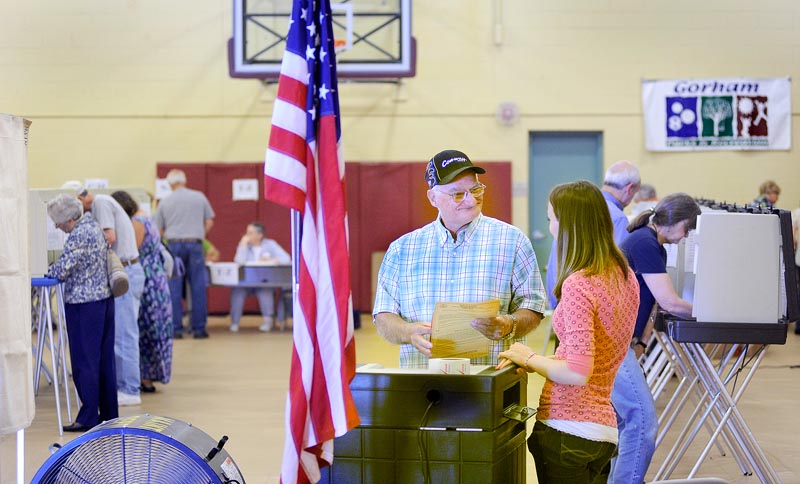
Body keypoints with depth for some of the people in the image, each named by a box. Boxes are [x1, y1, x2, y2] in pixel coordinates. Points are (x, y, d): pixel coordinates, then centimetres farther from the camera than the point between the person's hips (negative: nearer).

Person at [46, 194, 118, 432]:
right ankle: (109, 414, 18)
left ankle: (88, 417, 1)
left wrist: (45, 272, 3)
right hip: (105, 297, 9)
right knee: (105, 358, 12)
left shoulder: (78, 236, -18)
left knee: (84, 361, -2)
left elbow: (61, 271, -18)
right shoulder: (95, 226, 10)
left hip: (84, 303, -9)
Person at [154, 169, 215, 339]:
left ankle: (176, 328, 3)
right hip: (195, 244, 0)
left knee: (174, 289, 4)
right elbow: (209, 221, 8)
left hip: (174, 244, 0)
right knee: (198, 288, 3)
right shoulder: (199, 197, 6)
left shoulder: (165, 202, 5)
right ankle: (199, 328, 4)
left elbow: (159, 230, 7)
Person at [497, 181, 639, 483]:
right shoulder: (624, 276, 8)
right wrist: (538, 362, 9)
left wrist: (530, 359, -8)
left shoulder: (578, 284, -18)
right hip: (603, 425, 8)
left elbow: (578, 372, -24)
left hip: (567, 425, -8)